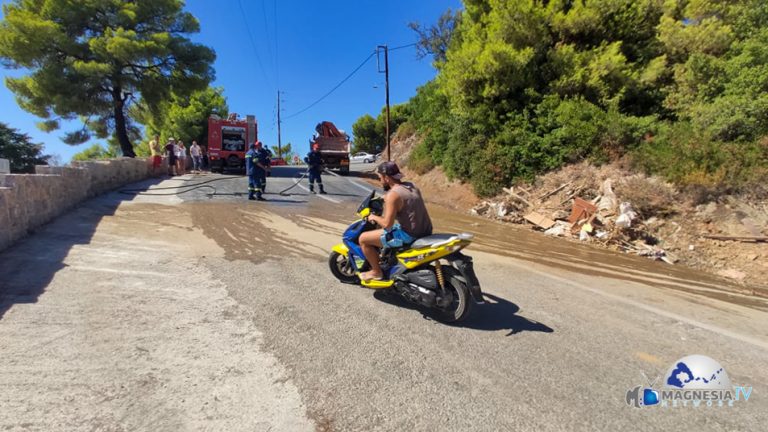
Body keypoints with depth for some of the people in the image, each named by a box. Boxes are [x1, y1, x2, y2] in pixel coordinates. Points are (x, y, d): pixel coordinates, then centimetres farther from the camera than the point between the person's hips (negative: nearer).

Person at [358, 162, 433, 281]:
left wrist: (374, 217, -1)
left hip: (409, 235, -9)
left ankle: (376, 272, 14)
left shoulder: (392, 194, -17)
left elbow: (387, 224, -20)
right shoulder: (410, 186, 8)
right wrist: (386, 200, 28)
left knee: (363, 239, 0)